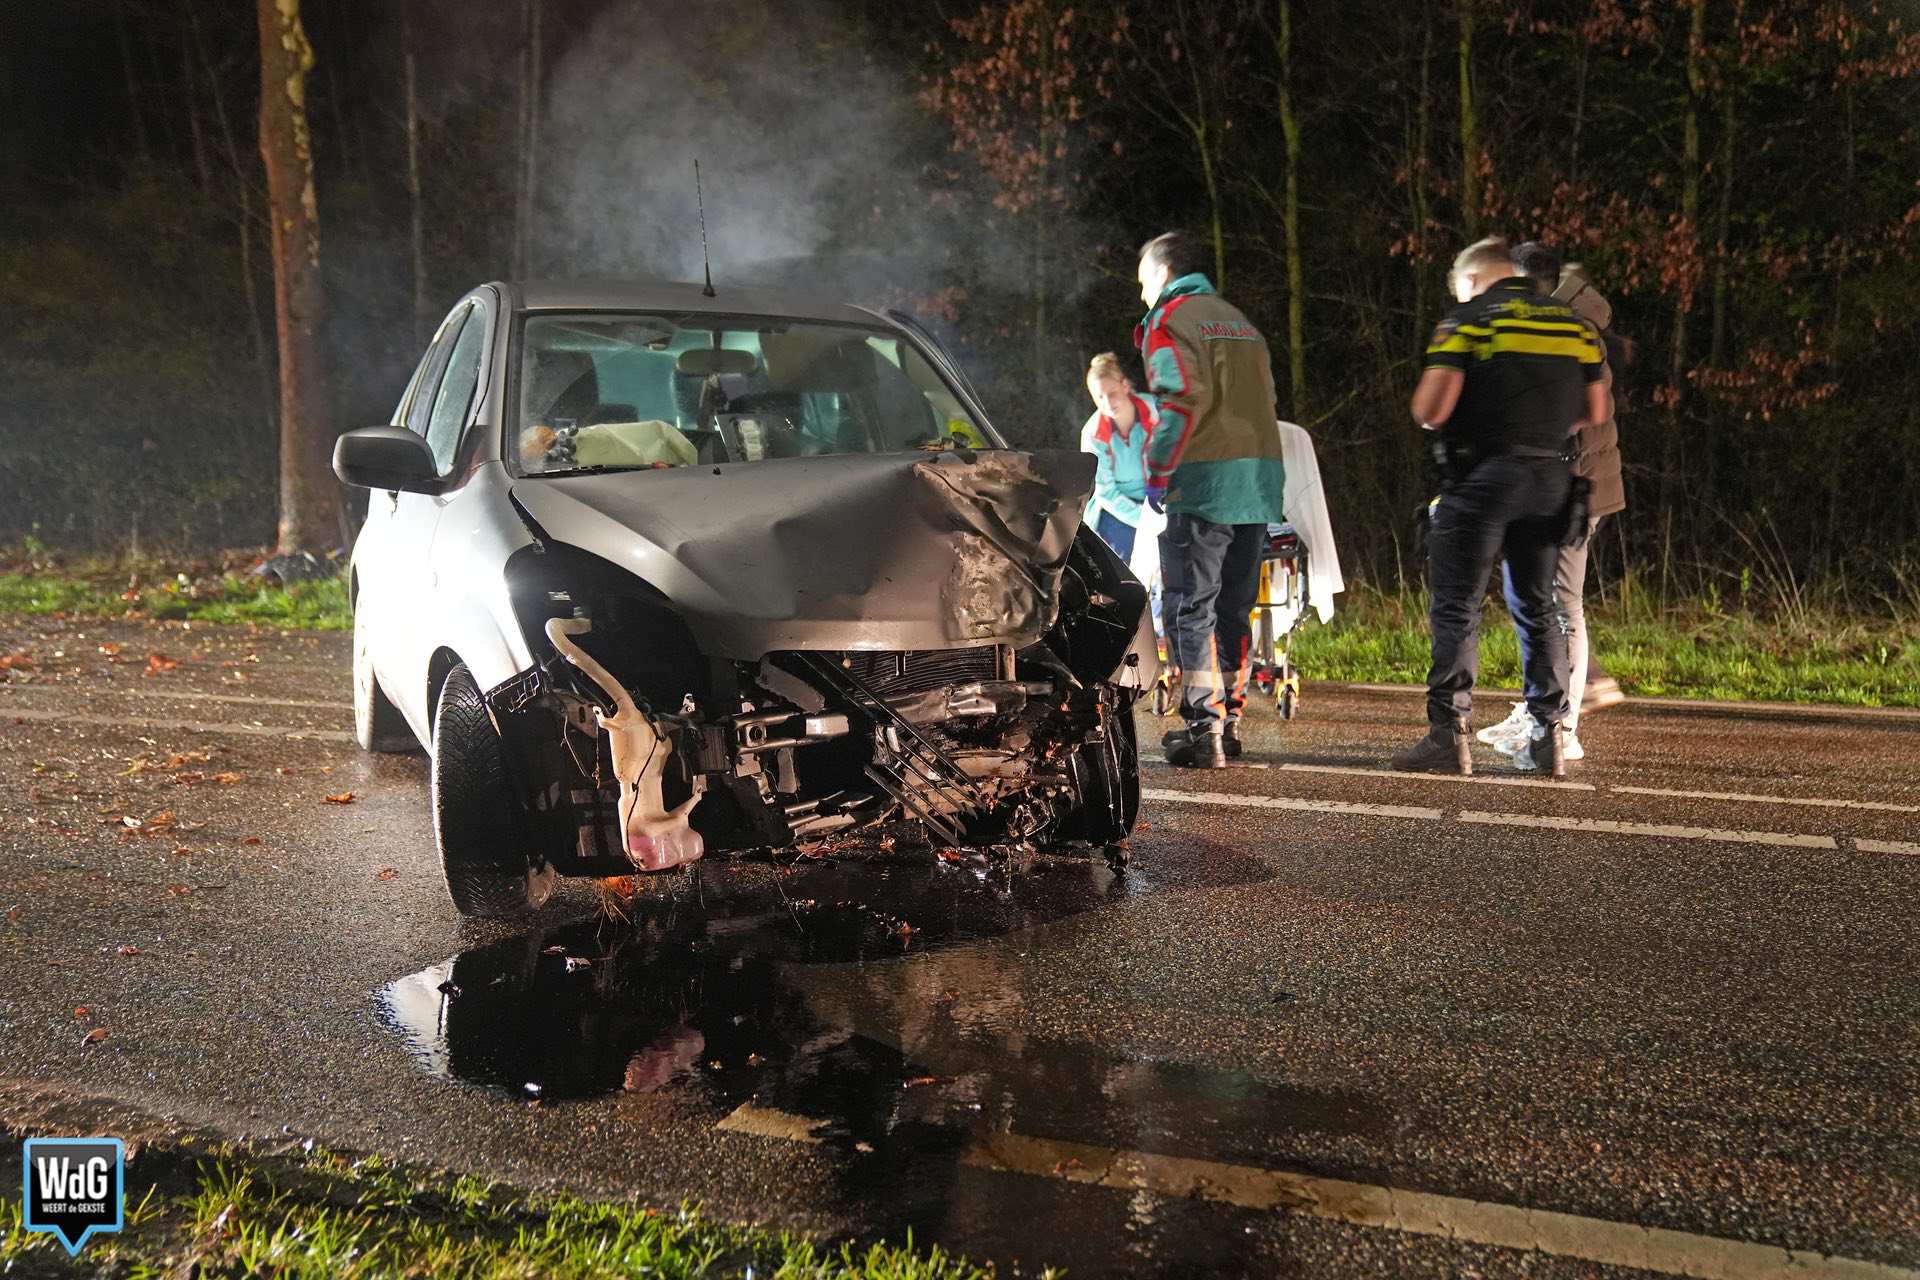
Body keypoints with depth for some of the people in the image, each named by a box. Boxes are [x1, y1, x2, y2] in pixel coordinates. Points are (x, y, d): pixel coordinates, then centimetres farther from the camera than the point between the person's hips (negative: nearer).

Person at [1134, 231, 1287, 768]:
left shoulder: (1168, 317, -1)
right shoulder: (1237, 319, 24)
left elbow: (1182, 398, -15)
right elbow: (1262, 398, 20)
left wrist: (1158, 472, -9)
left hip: (1205, 481, -7)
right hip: (1260, 480, 7)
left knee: (1192, 608, -4)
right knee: (1234, 608, 13)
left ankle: (1203, 729, -8)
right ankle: (1229, 720, 18)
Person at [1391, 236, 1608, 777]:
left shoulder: (1468, 319, -3)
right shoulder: (1574, 322, 13)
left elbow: (1430, 409, -13)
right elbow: (1595, 411, 14)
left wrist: (1430, 417, 9)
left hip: (1485, 474, -5)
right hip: (1551, 479, 6)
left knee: (1456, 606, -2)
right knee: (1539, 607, 14)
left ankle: (1448, 732, -8)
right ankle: (1548, 736, 14)